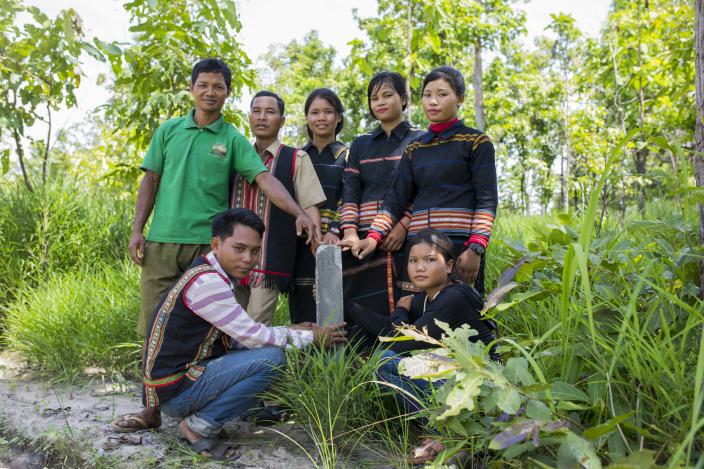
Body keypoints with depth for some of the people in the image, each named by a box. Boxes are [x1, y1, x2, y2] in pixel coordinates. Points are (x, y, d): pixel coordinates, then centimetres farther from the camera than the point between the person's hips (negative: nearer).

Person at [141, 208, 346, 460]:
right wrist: (311, 337, -8)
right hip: (175, 389, -10)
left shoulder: (216, 277, 9)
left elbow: (239, 336, 10)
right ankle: (200, 426, -8)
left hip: (188, 371, 10)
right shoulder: (206, 282, -21)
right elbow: (252, 337, -18)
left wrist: (290, 332, 4)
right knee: (272, 358, -20)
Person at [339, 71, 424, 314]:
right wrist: (349, 232, -9)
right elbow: (349, 193, 8)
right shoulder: (360, 145, 18)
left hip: (407, 237, -2)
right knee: (365, 311, -1)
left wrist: (404, 225, -15)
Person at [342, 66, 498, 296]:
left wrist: (475, 249, -15)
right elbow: (395, 198, 10)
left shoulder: (476, 142, 3)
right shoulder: (414, 148, 15)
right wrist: (373, 237, -3)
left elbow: (487, 200, -4)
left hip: (461, 245, -4)